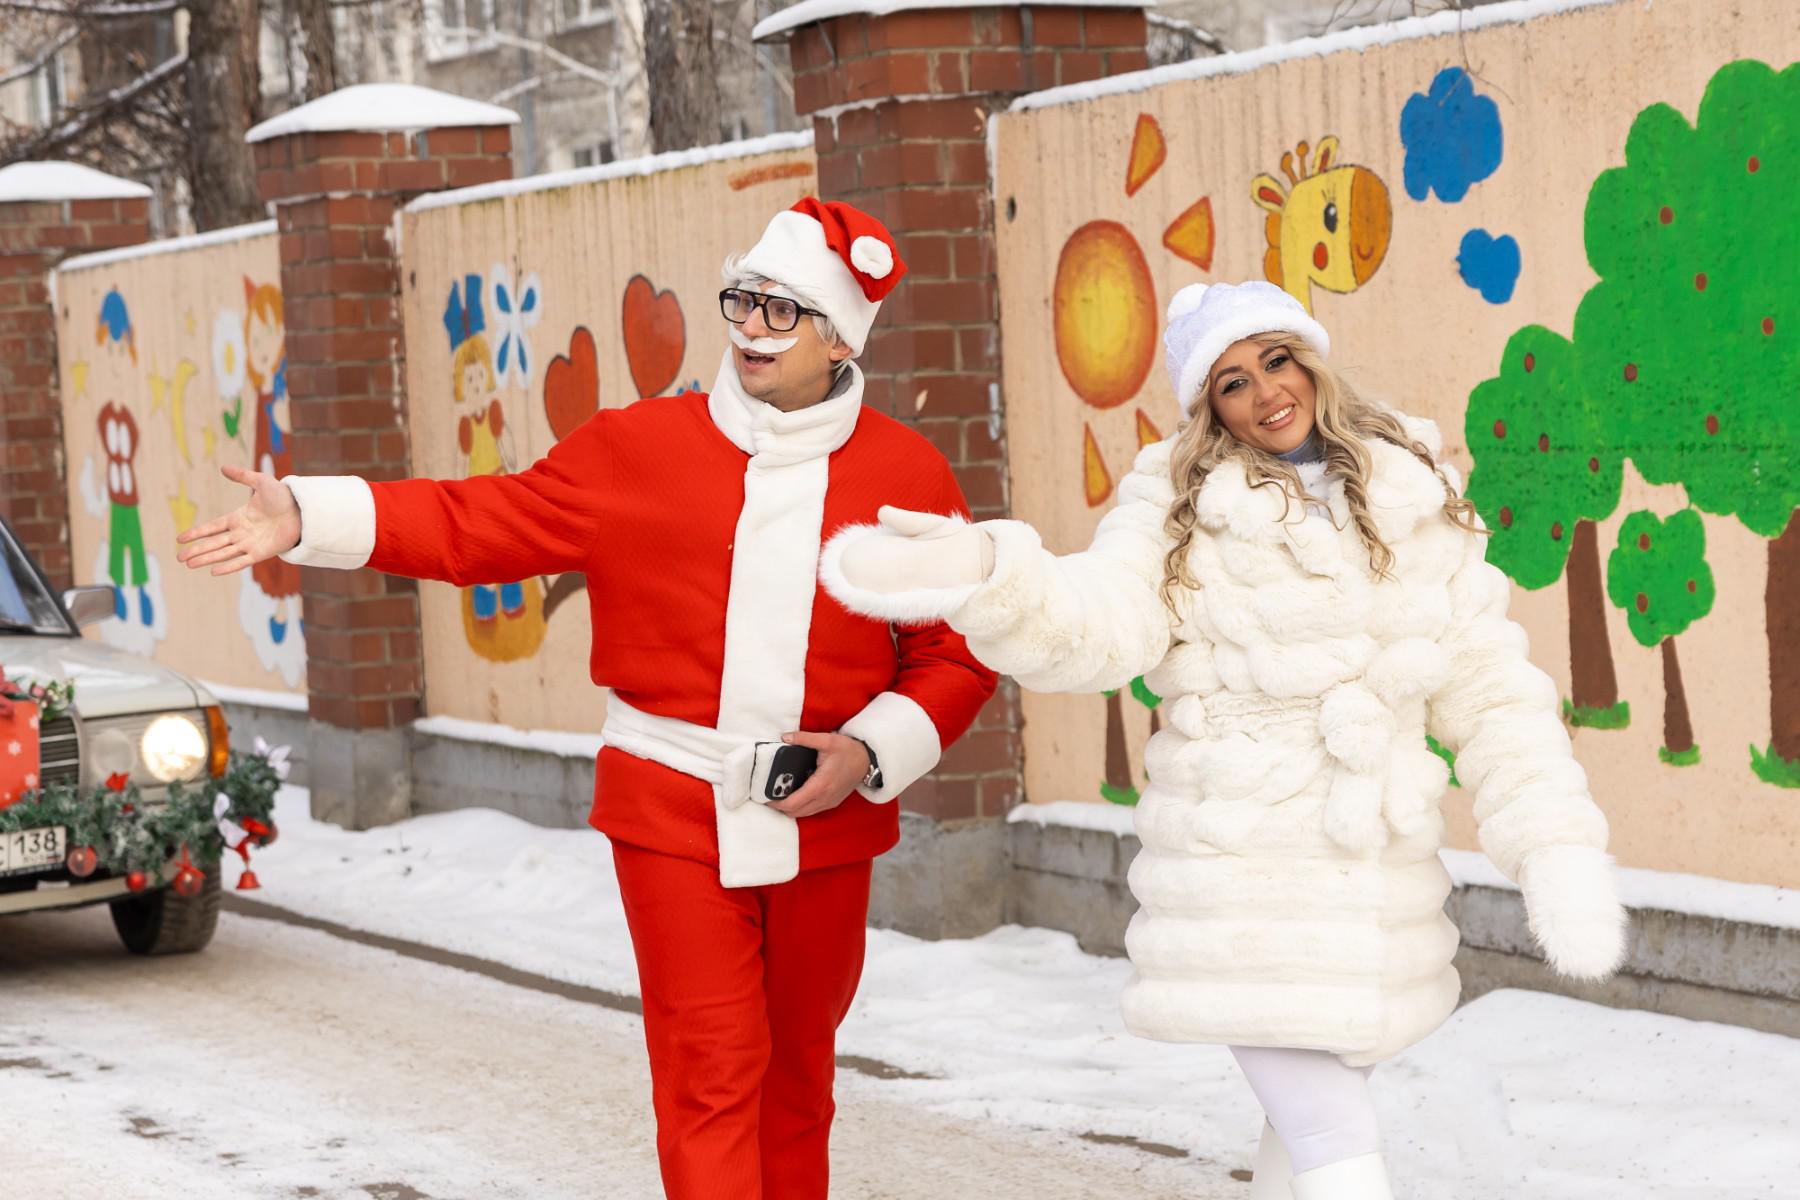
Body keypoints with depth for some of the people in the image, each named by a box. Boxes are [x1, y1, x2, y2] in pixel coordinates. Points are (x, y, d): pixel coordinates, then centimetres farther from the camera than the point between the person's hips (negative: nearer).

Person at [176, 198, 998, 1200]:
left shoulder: (910, 476, 0)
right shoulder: (640, 449, 0)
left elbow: (959, 656, 4)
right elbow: (479, 523, -2)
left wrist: (868, 754, -10)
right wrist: (309, 519, -10)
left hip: (827, 820, 1)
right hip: (676, 815, -1)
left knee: (796, 1076, 13)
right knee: (710, 1074, -6)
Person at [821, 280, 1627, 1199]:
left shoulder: (1415, 504, 6)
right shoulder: (1180, 508, -4)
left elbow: (1489, 691, 6)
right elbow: (1099, 621, -22)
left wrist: (1557, 849, -4)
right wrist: (982, 574, -43)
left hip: (1379, 880, 4)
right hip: (1247, 881, -4)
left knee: (1313, 1114, 17)